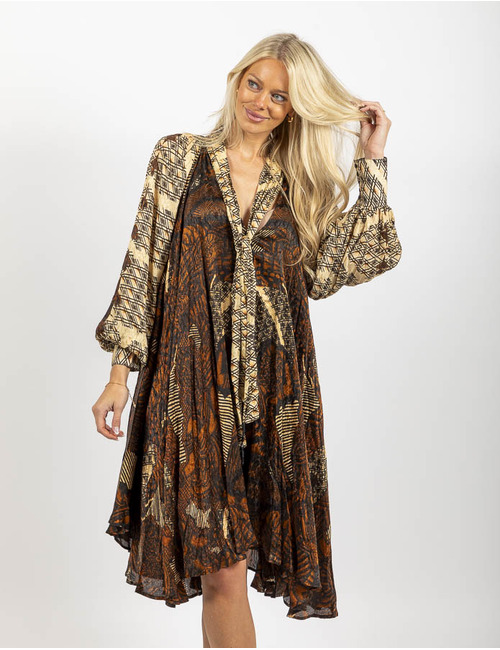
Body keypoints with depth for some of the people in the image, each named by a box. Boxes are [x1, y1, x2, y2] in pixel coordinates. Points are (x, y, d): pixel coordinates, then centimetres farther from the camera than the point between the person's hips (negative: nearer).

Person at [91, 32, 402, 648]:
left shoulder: (301, 185, 12)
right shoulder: (180, 157, 6)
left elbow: (359, 261, 0)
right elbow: (143, 264, 3)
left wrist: (371, 160, 3)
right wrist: (120, 371, -1)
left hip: (274, 387, 2)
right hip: (194, 380, -2)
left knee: (222, 562, 8)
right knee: (221, 565, -5)